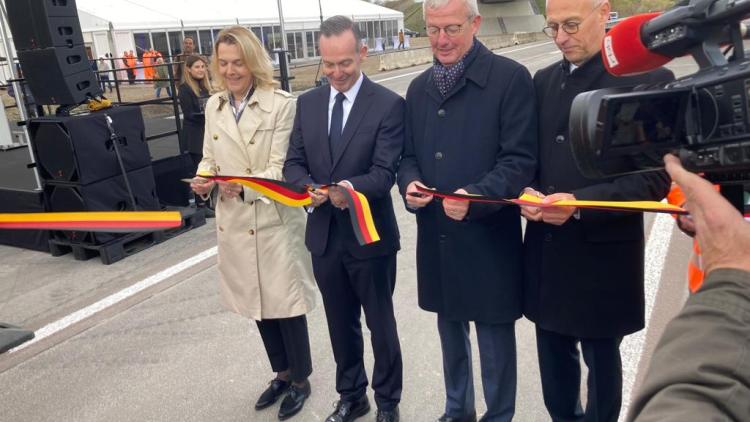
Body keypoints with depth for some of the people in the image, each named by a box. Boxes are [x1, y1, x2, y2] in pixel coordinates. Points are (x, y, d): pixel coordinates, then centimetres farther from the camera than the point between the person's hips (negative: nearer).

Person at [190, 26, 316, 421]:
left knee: (285, 302, 5)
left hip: (275, 220, -6)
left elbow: (280, 168, -15)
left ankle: (300, 379, 29)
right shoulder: (213, 106, 7)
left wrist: (244, 186, -31)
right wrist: (202, 179, -9)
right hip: (233, 222, 6)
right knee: (257, 301, 17)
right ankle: (281, 373, 38)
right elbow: (209, 157, 13)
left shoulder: (281, 104, -11)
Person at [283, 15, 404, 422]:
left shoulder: (388, 105, -10)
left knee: (381, 325, 13)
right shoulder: (307, 103, 4)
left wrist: (351, 187, -38)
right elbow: (293, 162, 4)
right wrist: (307, 188, -18)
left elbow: (384, 172, -17)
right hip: (324, 235, 4)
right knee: (341, 325, 20)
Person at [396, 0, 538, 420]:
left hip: (489, 237, -5)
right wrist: (410, 183, -7)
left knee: (495, 338, 10)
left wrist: (476, 196, -29)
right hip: (437, 236, 6)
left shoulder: (511, 78, -10)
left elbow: (520, 160, -14)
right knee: (450, 332, 21)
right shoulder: (419, 88, 10)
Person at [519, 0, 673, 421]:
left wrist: (580, 204, -24)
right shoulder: (544, 80, 9)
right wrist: (527, 193, -8)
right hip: (547, 251, 5)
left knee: (601, 360, 14)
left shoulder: (648, 79, -9)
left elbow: (655, 178, -13)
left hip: (603, 254, -5)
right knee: (555, 358, 18)